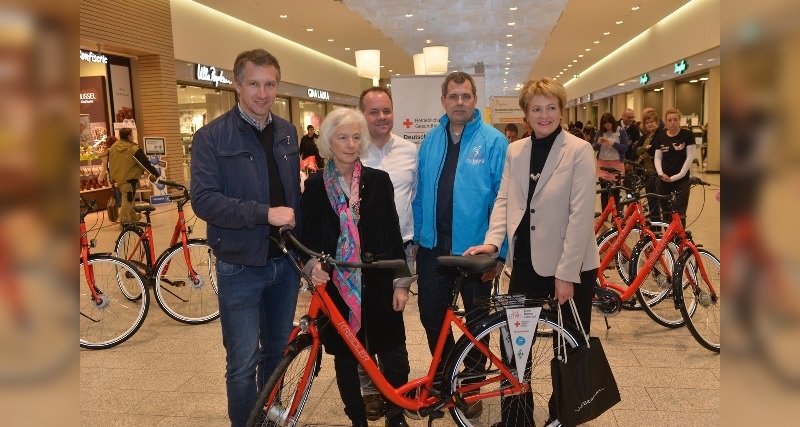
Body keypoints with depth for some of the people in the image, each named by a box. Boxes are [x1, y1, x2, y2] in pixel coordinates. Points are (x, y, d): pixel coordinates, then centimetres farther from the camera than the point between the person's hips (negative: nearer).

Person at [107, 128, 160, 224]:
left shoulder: (112, 148, 4)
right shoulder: (134, 149, -17)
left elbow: (109, 164, 13)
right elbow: (146, 163, -14)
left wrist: (111, 176, 26)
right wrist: (156, 173, -5)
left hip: (117, 178, 7)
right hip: (129, 178, -7)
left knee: (127, 198, 22)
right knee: (127, 200, 0)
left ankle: (132, 216, 32)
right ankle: (124, 220, 1)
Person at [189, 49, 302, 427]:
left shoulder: (287, 133, 8)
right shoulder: (212, 136, -7)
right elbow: (203, 200, -17)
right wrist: (265, 213, -25)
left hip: (284, 262, 5)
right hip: (240, 267, -4)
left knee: (278, 352, 18)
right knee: (243, 364, 1)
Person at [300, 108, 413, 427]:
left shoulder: (378, 180, 2)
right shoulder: (316, 185, 1)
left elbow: (393, 232, 3)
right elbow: (308, 236, 2)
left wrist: (401, 281, 0)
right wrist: (313, 265, -18)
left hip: (377, 281, 0)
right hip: (336, 284, 0)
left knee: (394, 355, 2)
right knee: (345, 358, 10)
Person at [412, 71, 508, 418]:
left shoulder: (493, 141, -7)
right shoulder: (431, 140, 6)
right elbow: (420, 192, 10)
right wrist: (416, 235, 8)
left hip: (475, 249, -4)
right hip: (433, 246, 4)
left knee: (476, 321, 12)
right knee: (431, 316, 13)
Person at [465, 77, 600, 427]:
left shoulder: (579, 150, -9)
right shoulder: (515, 151, 7)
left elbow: (581, 214, -14)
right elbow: (504, 200, 6)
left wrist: (566, 273, -16)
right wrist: (493, 240, -12)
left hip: (570, 266, -4)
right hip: (526, 261, 4)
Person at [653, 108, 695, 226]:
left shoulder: (687, 135, -3)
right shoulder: (660, 137, 6)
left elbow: (690, 157, -6)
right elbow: (657, 157, 7)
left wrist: (678, 175, -11)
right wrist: (660, 173, -10)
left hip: (681, 180, -3)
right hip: (664, 180, 4)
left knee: (679, 214, -6)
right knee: (666, 213, 9)